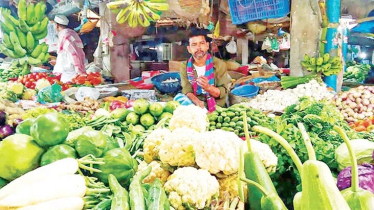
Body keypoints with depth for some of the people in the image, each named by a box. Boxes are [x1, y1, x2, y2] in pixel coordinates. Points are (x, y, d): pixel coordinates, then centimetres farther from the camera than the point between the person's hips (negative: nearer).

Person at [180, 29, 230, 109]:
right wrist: (197, 102, -24)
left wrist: (208, 87, -23)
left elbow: (223, 93, -4)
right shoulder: (184, 67, 5)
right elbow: (187, 91, -4)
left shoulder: (219, 64, -1)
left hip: (217, 107, -1)